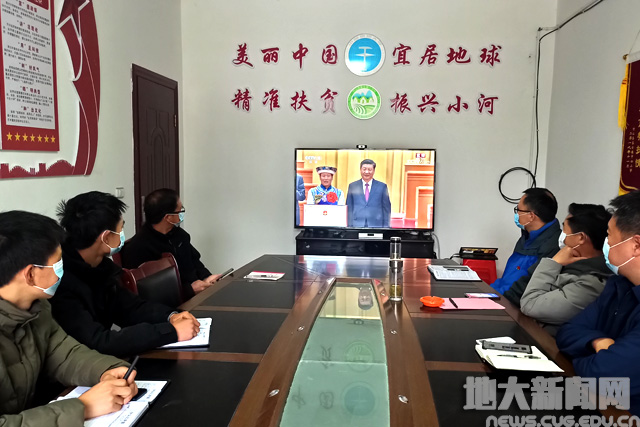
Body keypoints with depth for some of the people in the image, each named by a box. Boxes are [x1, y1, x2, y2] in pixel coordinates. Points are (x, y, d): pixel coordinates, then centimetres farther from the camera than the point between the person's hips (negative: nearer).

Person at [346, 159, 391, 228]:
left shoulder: (382, 186, 7)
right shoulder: (352, 186, 8)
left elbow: (386, 209, 7)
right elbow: (349, 209, 8)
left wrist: (385, 227, 1)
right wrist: (349, 227, 2)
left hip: (376, 226, 0)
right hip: (357, 226, 1)